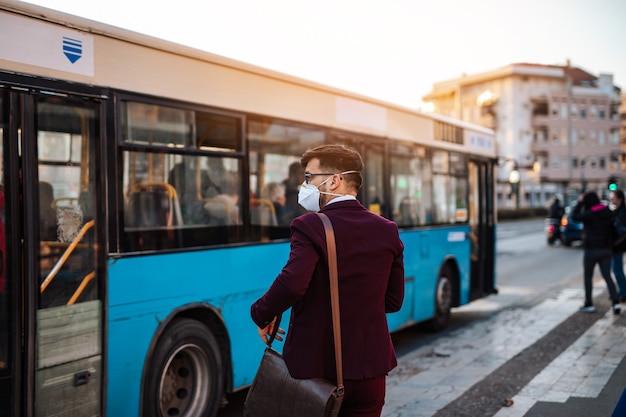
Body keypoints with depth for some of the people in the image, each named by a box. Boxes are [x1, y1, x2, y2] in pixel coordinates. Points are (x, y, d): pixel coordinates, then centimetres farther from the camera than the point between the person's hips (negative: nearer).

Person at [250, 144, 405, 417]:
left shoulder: (311, 226, -15)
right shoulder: (387, 231, 1)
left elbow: (291, 284, -30)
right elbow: (393, 300, 5)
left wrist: (261, 315, -12)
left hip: (317, 367, -4)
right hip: (370, 367, 4)